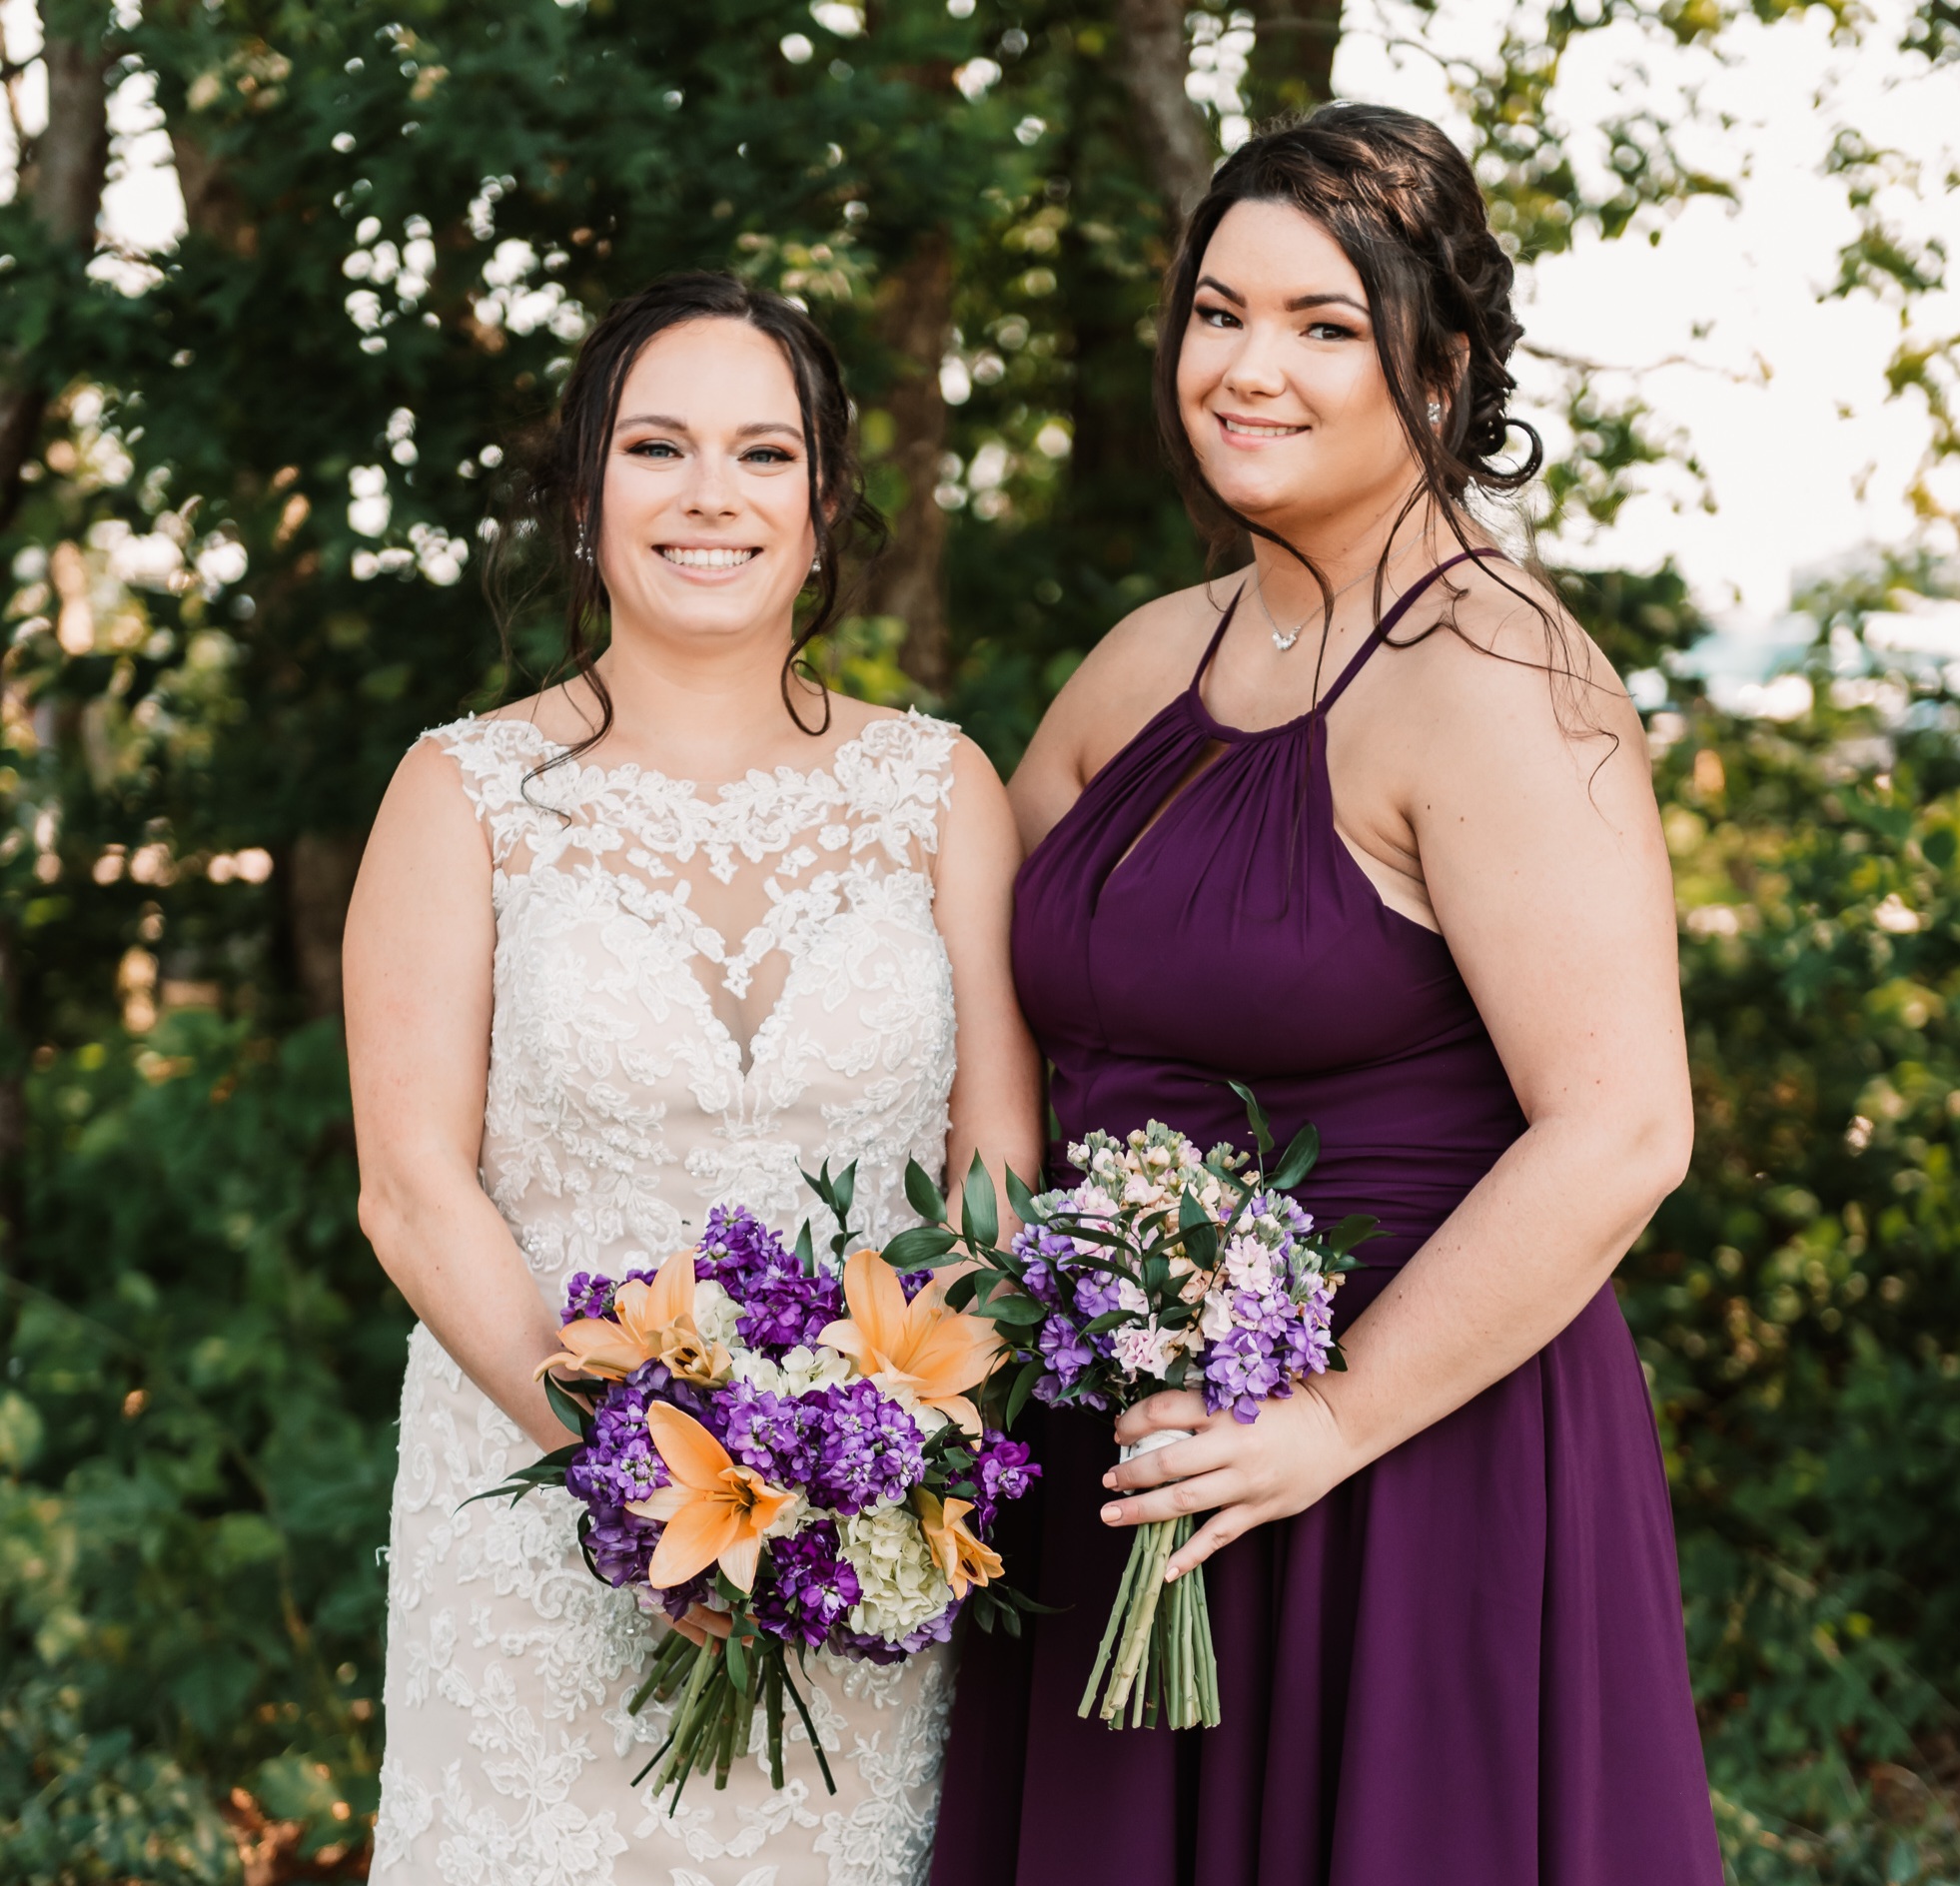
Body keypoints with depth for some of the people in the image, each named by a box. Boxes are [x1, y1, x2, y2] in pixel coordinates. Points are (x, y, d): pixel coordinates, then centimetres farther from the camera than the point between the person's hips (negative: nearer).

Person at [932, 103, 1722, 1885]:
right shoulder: (1154, 661, 8)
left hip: (1407, 1472, -7)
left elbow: (1619, 1136, -21)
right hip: (1133, 1468, 7)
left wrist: (1335, 1420, -20)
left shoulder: (1495, 683, -15)